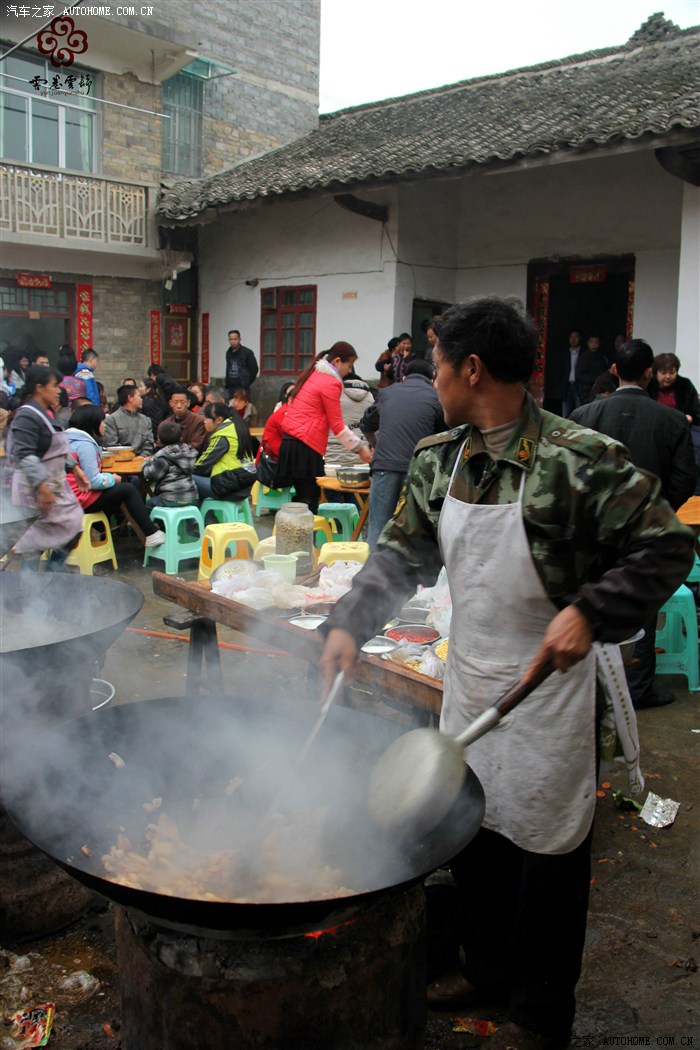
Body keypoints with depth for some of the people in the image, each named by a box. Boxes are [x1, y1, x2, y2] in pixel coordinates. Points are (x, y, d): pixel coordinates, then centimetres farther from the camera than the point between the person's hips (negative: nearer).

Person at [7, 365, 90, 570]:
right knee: (33, 542, -3)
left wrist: (74, 468, 17)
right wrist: (42, 488, -30)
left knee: (73, 528, 12)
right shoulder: (27, 416, -19)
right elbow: (25, 456, -26)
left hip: (56, 484, 10)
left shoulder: (49, 412, 11)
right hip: (34, 489, -10)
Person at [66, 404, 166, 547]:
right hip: (82, 500, -10)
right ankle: (151, 535, -3)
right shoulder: (85, 445, -17)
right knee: (128, 490, -4)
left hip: (70, 497, 10)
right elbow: (94, 481, -22)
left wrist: (109, 477, 3)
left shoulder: (70, 440, 14)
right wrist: (112, 479, -4)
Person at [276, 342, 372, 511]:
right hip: (305, 447, -9)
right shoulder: (330, 383, -10)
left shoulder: (313, 374, 16)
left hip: (290, 440, 9)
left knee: (303, 498, 12)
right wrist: (359, 448, -2)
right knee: (309, 501, -6)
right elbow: (337, 426, -9)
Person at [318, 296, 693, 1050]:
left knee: (546, 848, 11)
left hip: (546, 684, -6)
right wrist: (349, 623, -7)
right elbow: (403, 554, 5)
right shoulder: (437, 459, -1)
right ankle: (488, 967, 46)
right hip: (467, 678, 6)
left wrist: (588, 611, -27)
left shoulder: (580, 460, -20)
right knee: (470, 829, 20)